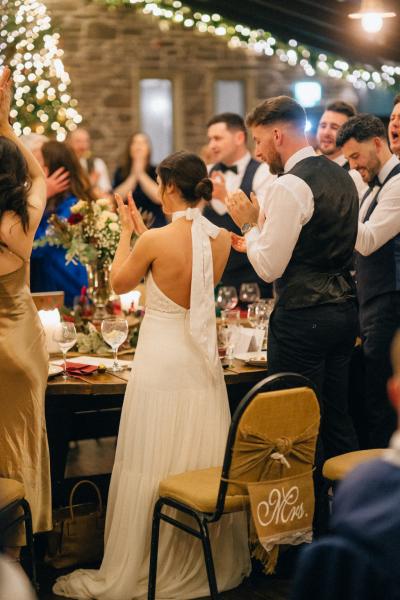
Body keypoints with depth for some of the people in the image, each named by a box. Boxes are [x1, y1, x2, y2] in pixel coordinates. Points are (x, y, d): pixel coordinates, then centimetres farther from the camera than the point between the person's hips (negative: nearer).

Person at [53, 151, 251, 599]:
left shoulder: (154, 241, -16)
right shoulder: (221, 240, 0)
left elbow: (119, 282, 2)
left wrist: (126, 231, 13)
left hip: (161, 363, -5)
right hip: (203, 361, 6)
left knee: (151, 471, 2)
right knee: (205, 466, 16)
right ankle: (215, 561, 28)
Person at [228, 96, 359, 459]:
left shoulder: (289, 187, -16)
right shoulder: (342, 177, 12)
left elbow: (270, 269, -17)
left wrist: (249, 224, -2)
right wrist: (256, 241, 21)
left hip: (302, 317, -9)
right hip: (344, 309, 9)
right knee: (336, 418, 16)